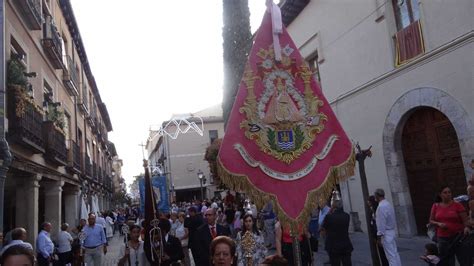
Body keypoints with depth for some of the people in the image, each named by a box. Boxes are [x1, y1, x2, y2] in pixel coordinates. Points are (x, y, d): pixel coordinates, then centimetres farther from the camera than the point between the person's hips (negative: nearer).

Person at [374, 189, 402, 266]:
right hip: (391, 231, 9)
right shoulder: (388, 204, 8)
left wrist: (379, 236, -16)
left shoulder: (381, 206, -21)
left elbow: (381, 223, -21)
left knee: (391, 255, -5)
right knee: (395, 253, 14)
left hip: (386, 233, -9)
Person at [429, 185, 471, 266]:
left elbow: (465, 220, -5)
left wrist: (466, 227, -25)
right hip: (443, 239, 3)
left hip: (458, 237, -3)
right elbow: (431, 221, 12)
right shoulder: (435, 206, 7)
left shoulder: (457, 205, -2)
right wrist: (438, 224, -8)